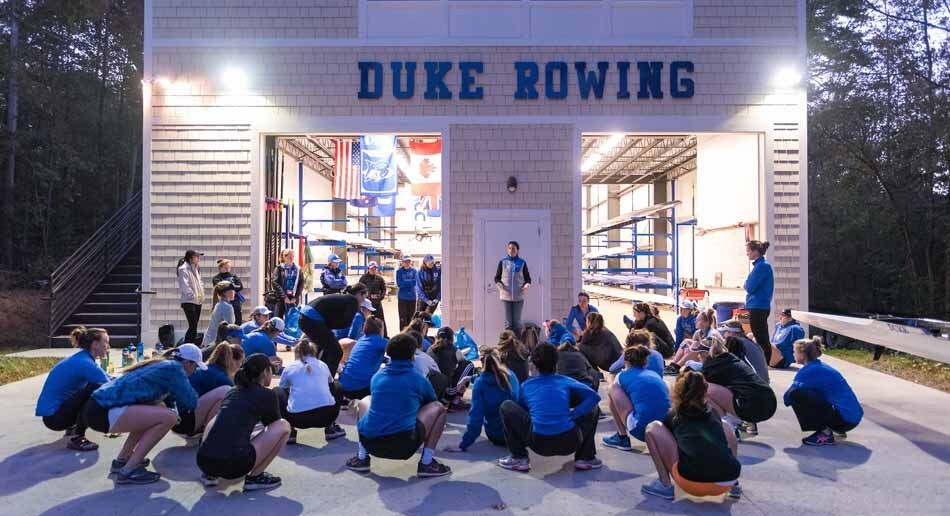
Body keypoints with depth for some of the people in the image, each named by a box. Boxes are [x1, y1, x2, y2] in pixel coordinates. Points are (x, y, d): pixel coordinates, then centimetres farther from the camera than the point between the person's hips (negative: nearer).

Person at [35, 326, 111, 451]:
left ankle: (73, 427, 19)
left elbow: (108, 381, 12)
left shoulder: (83, 359, 6)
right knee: (97, 389, -25)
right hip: (53, 416, -10)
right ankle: (76, 439, -15)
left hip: (58, 408, 10)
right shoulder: (84, 363, -23)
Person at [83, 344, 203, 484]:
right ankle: (128, 471, -9)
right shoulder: (174, 368, -6)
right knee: (169, 417, -15)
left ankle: (122, 460, 23)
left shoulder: (163, 365, 20)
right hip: (103, 411, -10)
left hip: (99, 406, 10)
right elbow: (191, 402, -4)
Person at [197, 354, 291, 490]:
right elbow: (273, 425, 24)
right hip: (233, 465, -7)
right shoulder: (267, 395, 6)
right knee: (284, 426, 9)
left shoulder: (232, 392, 22)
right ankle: (255, 477, 8)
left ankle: (210, 474, 23)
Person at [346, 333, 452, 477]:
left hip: (370, 444, 4)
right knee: (438, 407, 17)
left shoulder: (377, 377, 15)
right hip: (404, 446, -3)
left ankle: (362, 458, 22)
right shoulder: (419, 379, 7)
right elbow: (431, 404, 27)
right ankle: (427, 463, 8)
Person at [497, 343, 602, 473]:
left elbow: (522, 411, 32)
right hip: (569, 444, 1)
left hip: (539, 444, 0)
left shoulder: (526, 386, 18)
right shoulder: (566, 381, 16)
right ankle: (585, 458, 18)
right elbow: (594, 396, 5)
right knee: (592, 407, 27)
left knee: (506, 407, 20)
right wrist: (572, 415, 4)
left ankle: (519, 458, 14)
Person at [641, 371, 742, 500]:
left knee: (653, 428, 15)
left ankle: (664, 485, 9)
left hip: (692, 482, -4)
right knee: (725, 427, 34)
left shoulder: (673, 415, 19)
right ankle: (734, 485, 21)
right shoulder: (713, 413, 25)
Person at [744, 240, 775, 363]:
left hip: (758, 308, -10)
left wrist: (745, 285, 0)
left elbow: (749, 287, -19)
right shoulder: (761, 265, 14)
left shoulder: (762, 266, -16)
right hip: (759, 307, 10)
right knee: (763, 339, 14)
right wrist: (748, 285, 3)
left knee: (761, 340, -5)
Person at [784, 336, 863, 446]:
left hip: (845, 419, -10)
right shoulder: (821, 367, 14)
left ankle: (825, 434, -7)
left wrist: (788, 399, 7)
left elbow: (788, 397, -12)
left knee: (796, 395, -17)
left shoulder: (808, 371, -12)